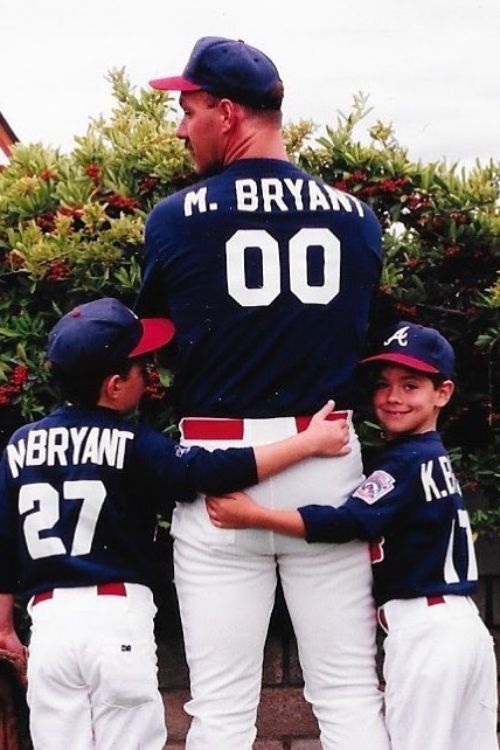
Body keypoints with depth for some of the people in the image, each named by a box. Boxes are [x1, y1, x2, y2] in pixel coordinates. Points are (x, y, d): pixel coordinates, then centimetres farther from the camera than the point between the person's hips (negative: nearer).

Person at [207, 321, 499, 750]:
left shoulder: (408, 461, -13)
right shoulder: (433, 456, 16)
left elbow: (347, 523, -23)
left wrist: (253, 515, -22)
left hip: (426, 632, -10)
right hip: (464, 627, 10)